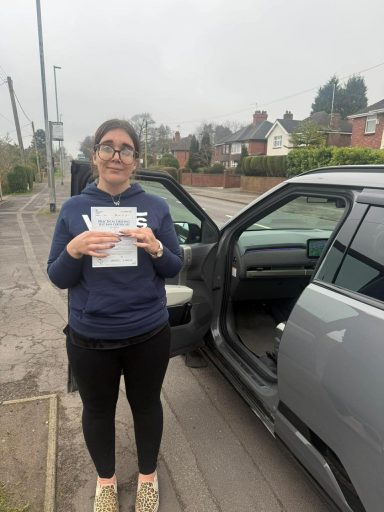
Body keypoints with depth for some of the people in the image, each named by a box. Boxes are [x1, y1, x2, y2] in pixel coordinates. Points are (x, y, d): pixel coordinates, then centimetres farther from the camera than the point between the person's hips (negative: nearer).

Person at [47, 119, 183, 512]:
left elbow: (174, 268, 0)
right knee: (98, 409, 20)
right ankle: (105, 479, 50)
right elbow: (58, 278, -3)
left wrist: (155, 248, -21)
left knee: (146, 405, 20)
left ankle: (147, 475, 49)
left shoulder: (156, 207, -4)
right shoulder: (73, 208, -4)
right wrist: (74, 250, -24)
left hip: (148, 335, 0)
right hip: (90, 339, 1)